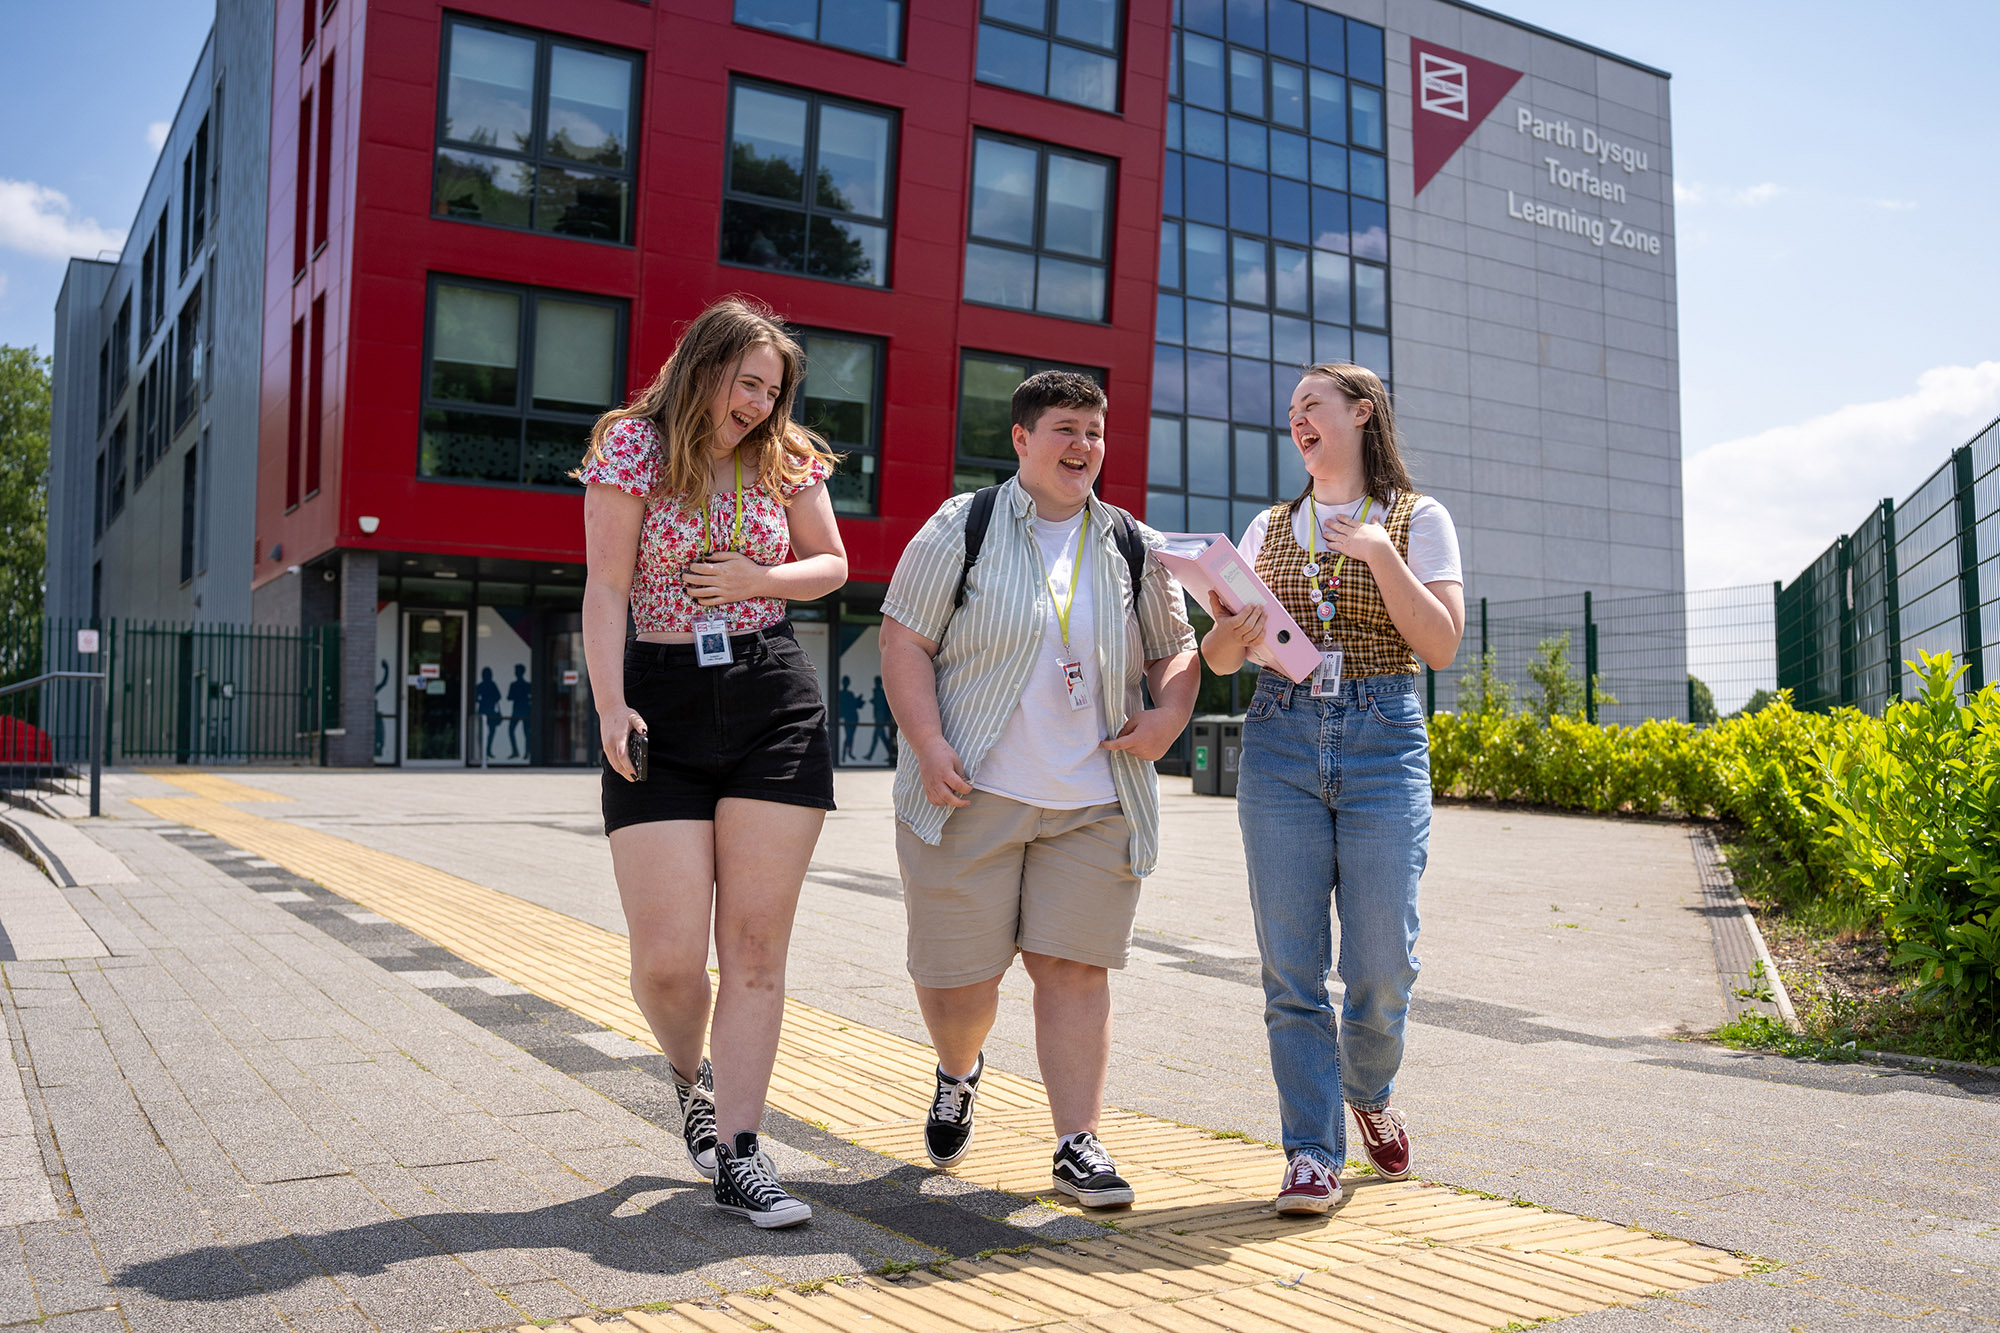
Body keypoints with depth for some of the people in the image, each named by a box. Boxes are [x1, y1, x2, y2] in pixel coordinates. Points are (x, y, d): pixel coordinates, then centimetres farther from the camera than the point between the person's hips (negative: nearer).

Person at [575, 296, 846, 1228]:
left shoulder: (784, 457, 9)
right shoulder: (632, 445, 0)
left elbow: (832, 565, 18)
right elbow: (606, 587, -6)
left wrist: (760, 580, -2)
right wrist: (609, 705, -17)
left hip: (775, 704, 3)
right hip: (662, 705, -2)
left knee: (756, 947, 0)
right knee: (668, 958, -5)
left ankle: (735, 1155, 8)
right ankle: (692, 1077, 29)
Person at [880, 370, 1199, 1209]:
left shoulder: (1133, 548, 11)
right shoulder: (962, 528, 1)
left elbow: (1177, 650, 17)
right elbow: (904, 641, -2)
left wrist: (1169, 716, -4)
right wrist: (928, 747, -13)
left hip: (1093, 802, 2)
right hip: (971, 795, -2)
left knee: (1074, 967, -1)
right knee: (957, 969, 4)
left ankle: (1077, 1144, 9)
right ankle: (957, 1074, 37)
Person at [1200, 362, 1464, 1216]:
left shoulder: (1418, 519, 6)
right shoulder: (1270, 528, 15)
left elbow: (1441, 647, -4)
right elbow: (1215, 658, 12)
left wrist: (1378, 552, -12)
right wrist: (1233, 633, -10)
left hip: (1384, 743, -2)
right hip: (1279, 742, 2)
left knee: (1381, 966, -1)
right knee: (1291, 968, -2)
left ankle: (1369, 1095, 30)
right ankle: (1312, 1153, 8)